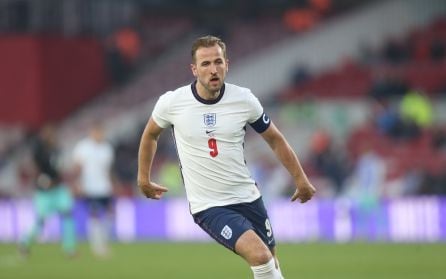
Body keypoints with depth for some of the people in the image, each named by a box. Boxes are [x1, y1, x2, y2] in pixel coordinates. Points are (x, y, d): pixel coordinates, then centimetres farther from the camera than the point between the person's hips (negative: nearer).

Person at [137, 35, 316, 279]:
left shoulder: (244, 100, -6)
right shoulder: (171, 103, -10)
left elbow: (275, 139, 9)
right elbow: (150, 135, 12)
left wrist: (300, 179, 12)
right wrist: (143, 178, 19)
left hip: (248, 197, 3)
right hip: (209, 206, -3)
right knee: (260, 256, -25)